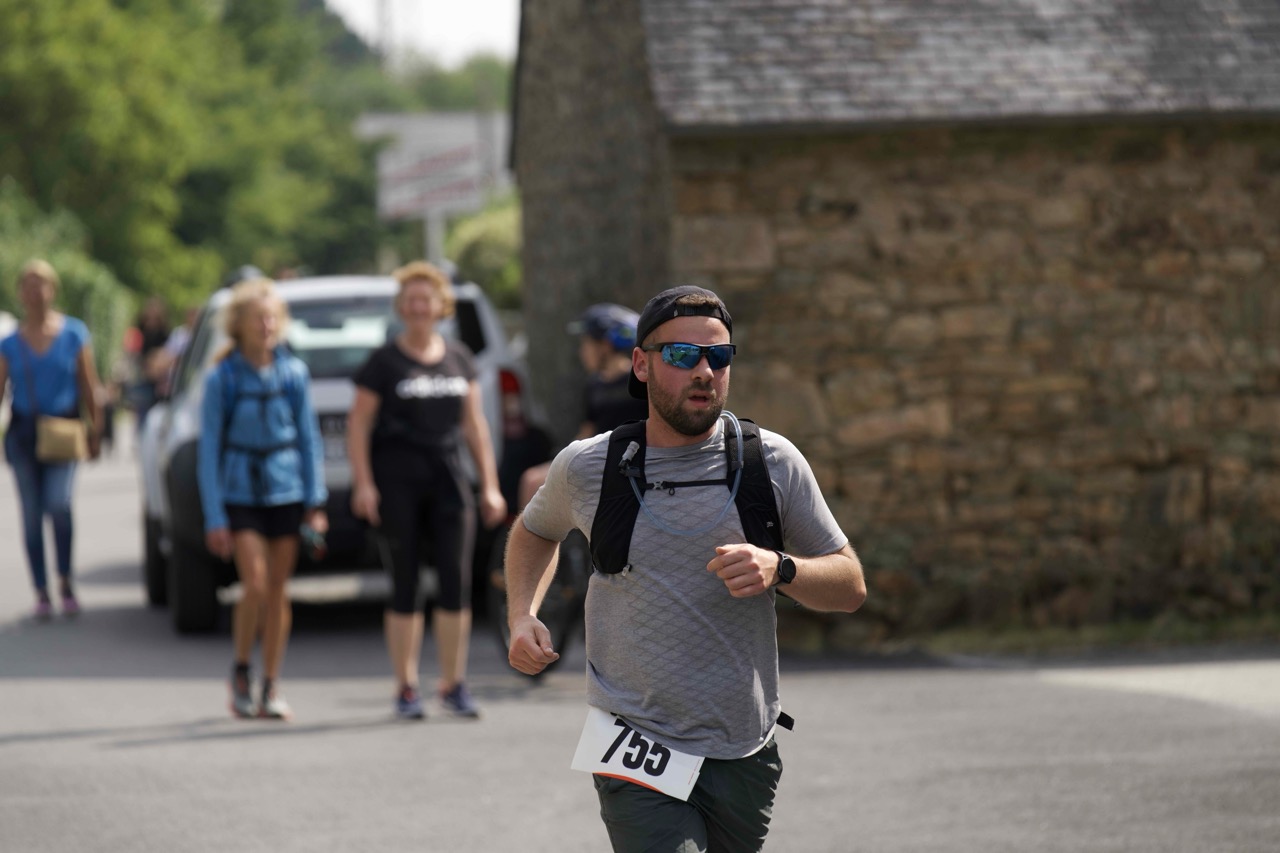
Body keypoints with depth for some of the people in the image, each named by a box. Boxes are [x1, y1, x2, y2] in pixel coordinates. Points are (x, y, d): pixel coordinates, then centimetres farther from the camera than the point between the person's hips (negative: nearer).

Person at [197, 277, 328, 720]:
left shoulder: (293, 373, 2)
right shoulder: (222, 379, -5)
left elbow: (309, 438, 7)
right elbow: (209, 450, -3)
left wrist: (316, 502, 3)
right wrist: (214, 517, -7)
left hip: (286, 490, 2)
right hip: (240, 494, -2)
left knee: (278, 591, 4)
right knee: (256, 585, -14)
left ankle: (271, 686, 12)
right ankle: (240, 672, 6)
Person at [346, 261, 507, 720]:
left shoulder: (459, 358, 12)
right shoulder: (385, 361, 0)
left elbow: (474, 424, 16)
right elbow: (359, 424, -1)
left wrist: (489, 485, 12)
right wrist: (363, 483, -11)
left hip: (448, 479, 3)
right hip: (398, 481, -3)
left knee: (457, 582, -3)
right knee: (405, 585, 0)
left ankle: (453, 683, 7)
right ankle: (406, 687, 6)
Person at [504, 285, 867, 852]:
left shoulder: (773, 462, 1)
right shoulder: (587, 468, 1)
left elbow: (851, 586, 5)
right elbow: (534, 532, 24)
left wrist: (779, 570, -15)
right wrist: (521, 617, 6)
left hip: (745, 756, 2)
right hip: (638, 758, -2)